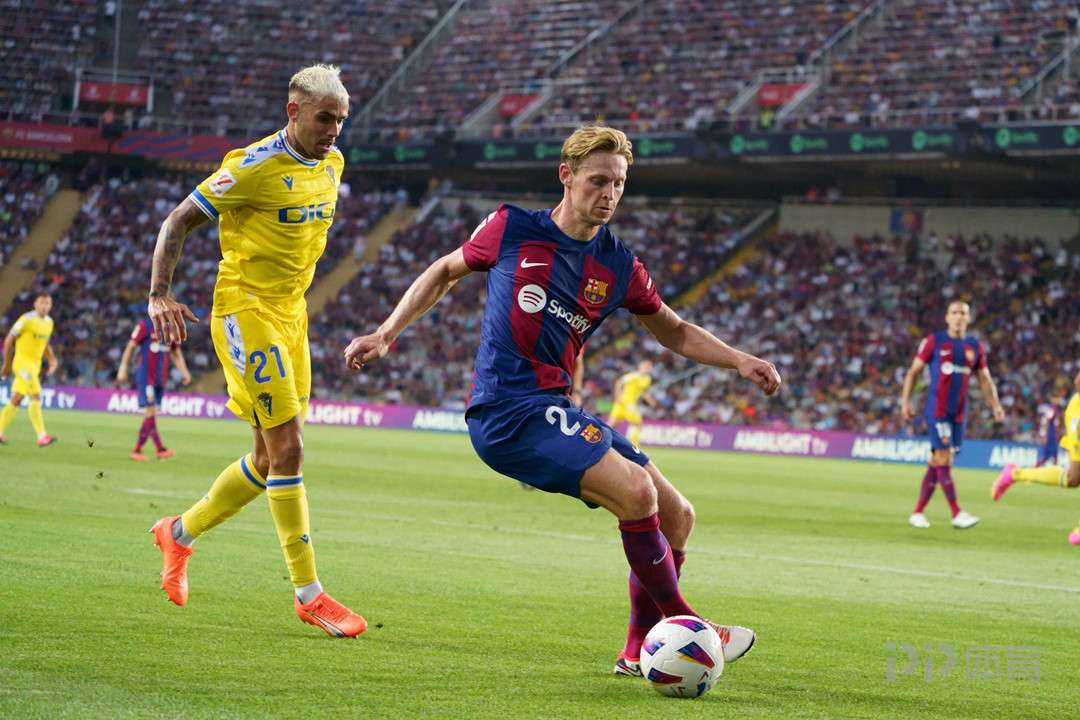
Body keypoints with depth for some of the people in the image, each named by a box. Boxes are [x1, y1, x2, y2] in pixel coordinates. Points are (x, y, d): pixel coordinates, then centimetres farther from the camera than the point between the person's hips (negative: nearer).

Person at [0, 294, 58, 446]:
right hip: (23, 362, -8)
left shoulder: (49, 322, 10)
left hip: (35, 365, 8)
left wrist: (52, 360, 7)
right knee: (35, 397, -18)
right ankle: (42, 436, -23)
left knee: (16, 399, 12)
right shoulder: (26, 319, -13)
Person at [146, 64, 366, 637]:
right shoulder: (254, 167, -16)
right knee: (287, 449, -12)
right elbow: (179, 221, -12)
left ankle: (179, 533, 32)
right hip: (246, 311, -8)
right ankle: (309, 594, -7)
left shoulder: (331, 164, 7)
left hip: (291, 314, 8)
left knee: (272, 458, 10)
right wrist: (160, 295, -21)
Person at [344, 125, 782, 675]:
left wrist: (740, 361, 6)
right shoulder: (512, 229, -2)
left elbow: (676, 332, 21)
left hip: (556, 411, 7)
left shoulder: (619, 267, 9)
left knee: (676, 516, 2)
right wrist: (386, 335, 8)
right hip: (507, 409, -7)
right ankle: (683, 624, -10)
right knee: (637, 491, -24)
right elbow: (444, 273, 13)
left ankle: (642, 648, 15)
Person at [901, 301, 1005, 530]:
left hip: (958, 414, 5)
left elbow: (985, 380, 14)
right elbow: (913, 372, 2)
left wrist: (995, 405, 0)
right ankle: (957, 514, -14)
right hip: (936, 410, -5)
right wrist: (905, 401, -5)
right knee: (943, 459, -12)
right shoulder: (934, 341, -2)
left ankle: (918, 513, 13)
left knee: (936, 463, 6)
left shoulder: (975, 347, 10)